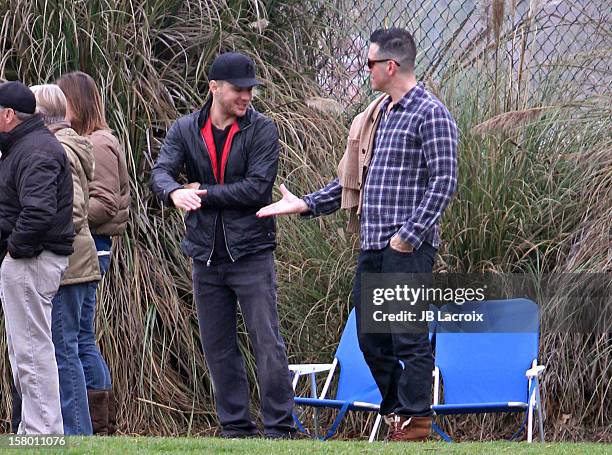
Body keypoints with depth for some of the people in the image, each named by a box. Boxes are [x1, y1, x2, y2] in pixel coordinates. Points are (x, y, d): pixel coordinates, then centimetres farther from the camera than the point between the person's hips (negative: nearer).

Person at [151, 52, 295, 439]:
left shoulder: (261, 129, -4)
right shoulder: (185, 130, 5)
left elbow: (257, 188, -14)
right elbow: (161, 172, -8)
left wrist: (203, 194, -10)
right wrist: (175, 192, -31)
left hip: (251, 253, -4)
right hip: (207, 257, 4)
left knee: (268, 344, -7)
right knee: (218, 349, 9)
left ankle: (280, 428, -3)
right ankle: (236, 428, 18)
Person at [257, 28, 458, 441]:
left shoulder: (430, 114, -9)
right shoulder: (377, 115, 17)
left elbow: (444, 182, -14)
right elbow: (355, 179, 23)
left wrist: (407, 235, -17)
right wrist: (305, 205, 15)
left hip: (409, 247, -9)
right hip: (373, 246, 9)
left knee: (409, 339, -7)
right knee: (371, 339, 11)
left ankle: (415, 426, -1)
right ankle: (398, 417, 21)